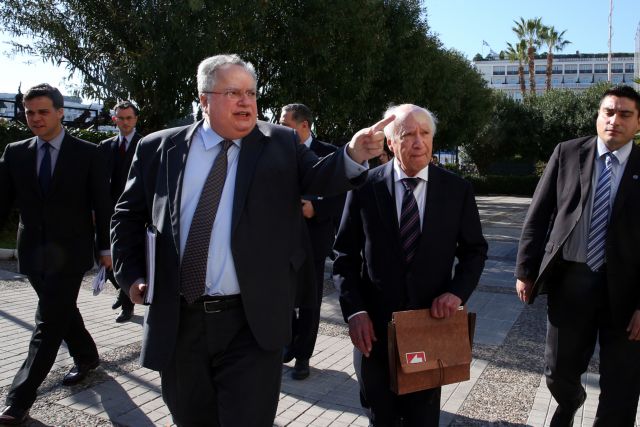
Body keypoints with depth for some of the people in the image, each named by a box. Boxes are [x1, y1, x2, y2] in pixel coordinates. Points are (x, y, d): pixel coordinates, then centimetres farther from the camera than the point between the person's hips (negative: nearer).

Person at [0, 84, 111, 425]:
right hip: (33, 253, 4)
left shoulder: (86, 153, -4)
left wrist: (105, 247, -1)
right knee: (61, 313, 18)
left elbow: (101, 203, -2)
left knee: (49, 323, -4)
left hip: (69, 253, -4)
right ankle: (87, 357, 42)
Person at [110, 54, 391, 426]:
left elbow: (319, 178, -12)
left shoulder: (281, 143, 2)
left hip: (252, 323, -2)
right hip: (177, 322, 3)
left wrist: (354, 155, -31)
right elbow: (128, 215, 12)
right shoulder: (158, 149, 4)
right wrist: (131, 275, 1)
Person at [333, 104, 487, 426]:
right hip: (374, 326, 0)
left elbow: (475, 250, 6)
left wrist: (457, 291, -11)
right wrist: (354, 310, -11)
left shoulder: (457, 190, -3)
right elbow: (345, 255, -2)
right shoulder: (365, 186, -7)